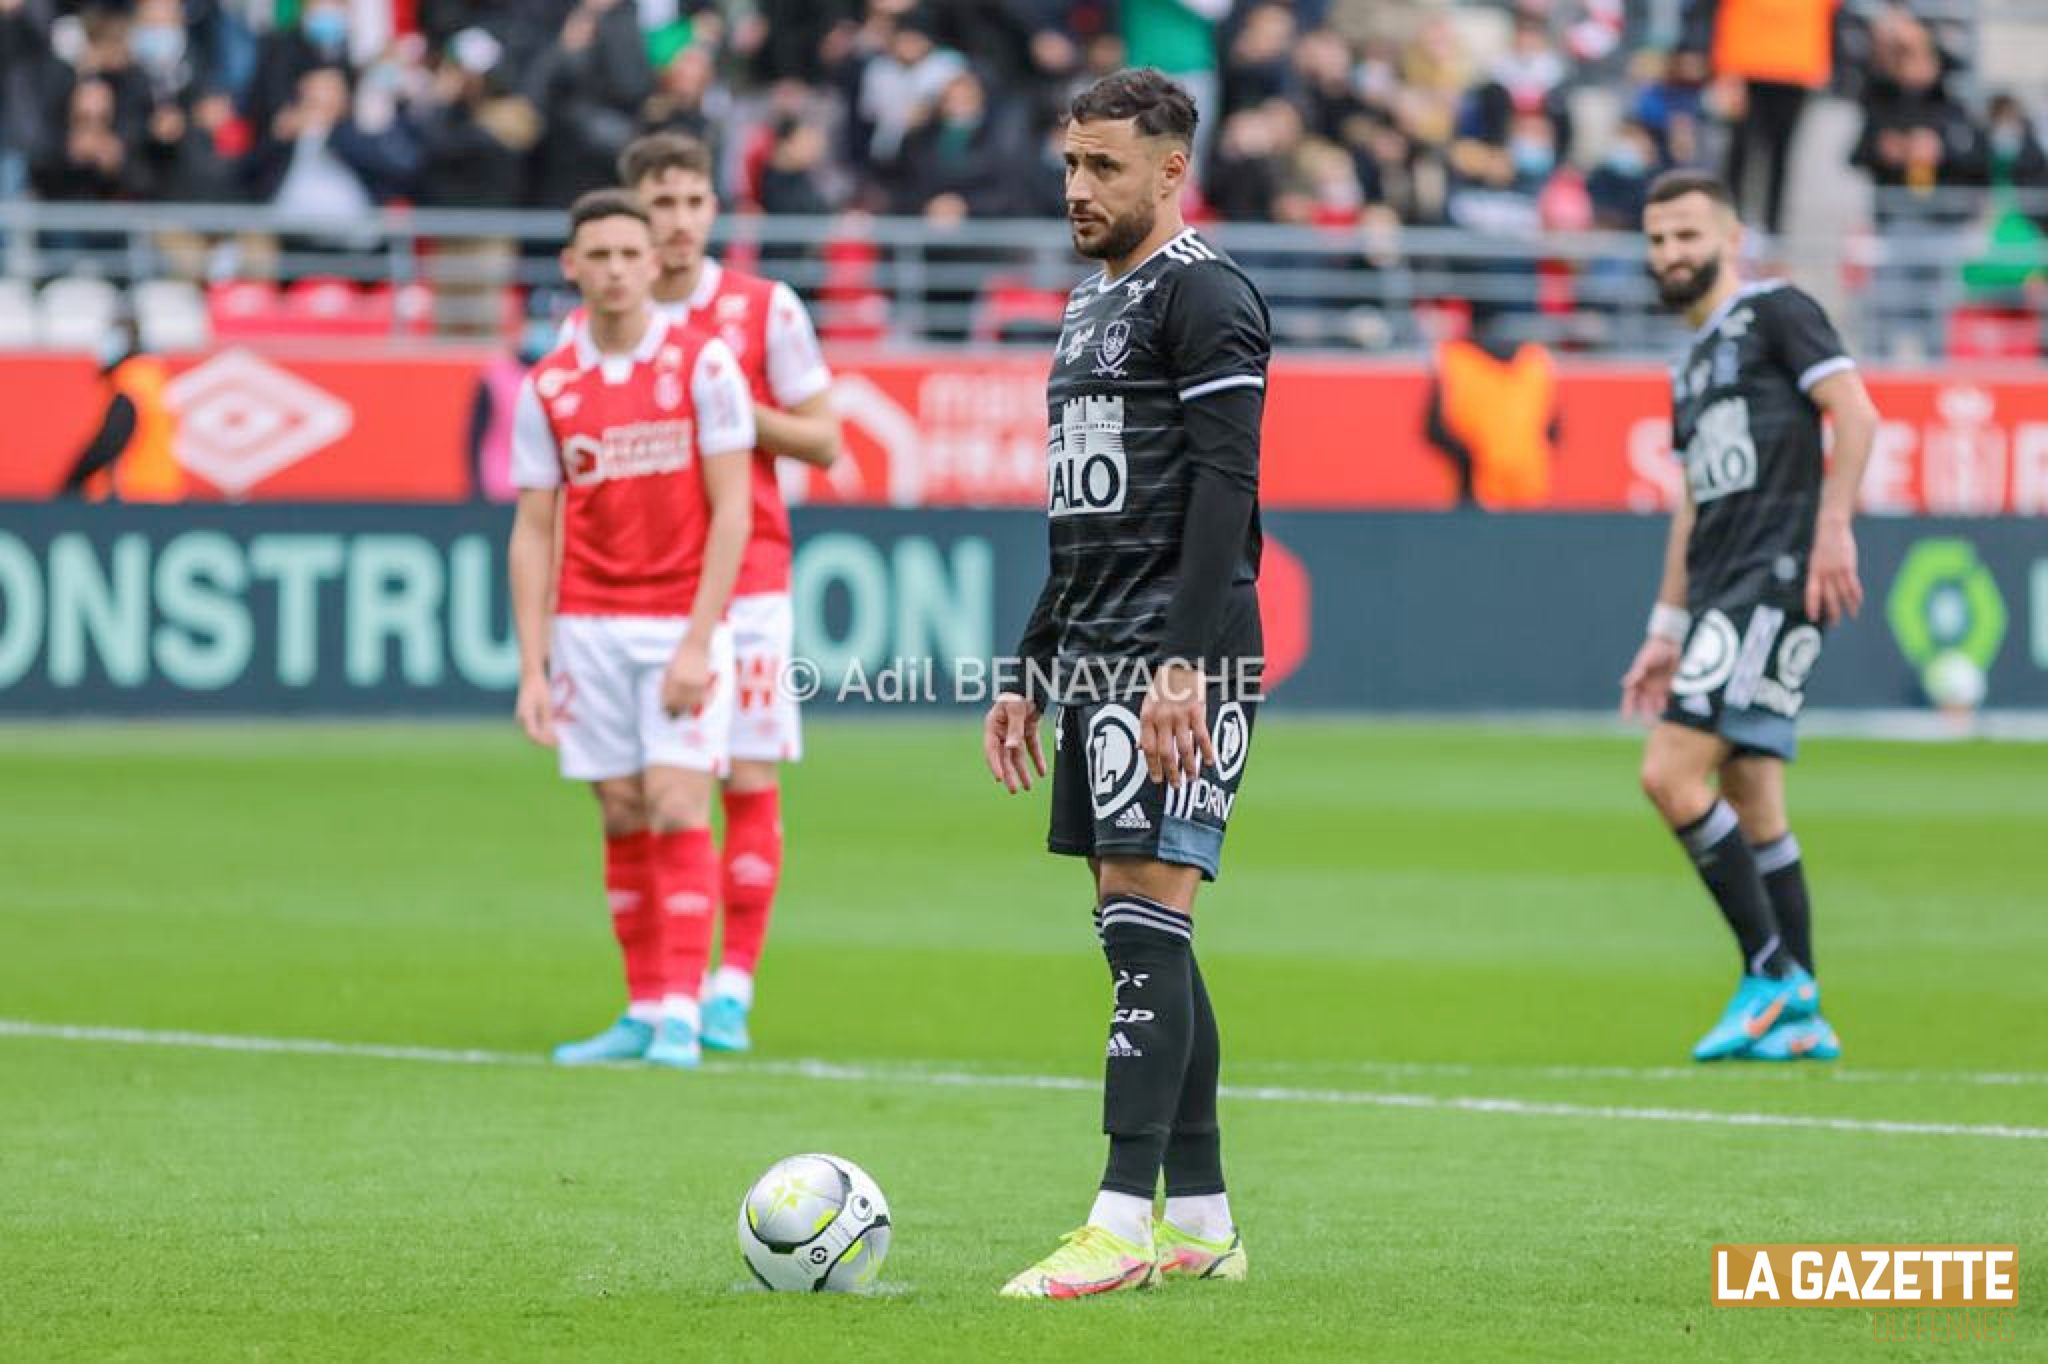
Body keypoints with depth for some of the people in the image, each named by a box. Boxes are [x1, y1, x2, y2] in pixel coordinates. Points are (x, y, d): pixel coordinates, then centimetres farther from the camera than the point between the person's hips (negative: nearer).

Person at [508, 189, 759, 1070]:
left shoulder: (703, 364, -4)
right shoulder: (547, 388, 5)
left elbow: (730, 511, -7)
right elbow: (533, 533, 7)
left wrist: (697, 642, -14)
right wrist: (533, 669, 0)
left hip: (681, 621, -3)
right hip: (588, 626, 3)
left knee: (677, 808, -11)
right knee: (623, 820, 4)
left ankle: (682, 1013, -10)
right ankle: (643, 1011, 10)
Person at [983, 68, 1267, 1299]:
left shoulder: (1204, 296, -8)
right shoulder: (1094, 306, 21)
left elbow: (1224, 488, -17)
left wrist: (1183, 667, -24)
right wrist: (1032, 675, 24)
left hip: (1179, 663, -10)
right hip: (1097, 660, 10)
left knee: (1148, 919, -13)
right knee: (1140, 930, 9)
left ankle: (1125, 1222, -16)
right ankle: (1201, 1221, 13)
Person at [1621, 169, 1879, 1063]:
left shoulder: (1773, 313, -1)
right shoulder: (1691, 366, 24)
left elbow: (1854, 414, -12)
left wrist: (1833, 528, -21)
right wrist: (1665, 631, 24)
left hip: (1775, 581, -9)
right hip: (1721, 597, 9)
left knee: (1672, 774, -16)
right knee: (1754, 812, 6)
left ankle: (1773, 977, -11)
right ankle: (1798, 1018, 8)